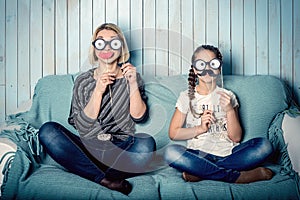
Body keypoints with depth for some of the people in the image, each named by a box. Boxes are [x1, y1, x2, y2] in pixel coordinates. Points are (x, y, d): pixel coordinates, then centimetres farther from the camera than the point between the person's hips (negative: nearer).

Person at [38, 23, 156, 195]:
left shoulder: (132, 77, 10)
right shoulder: (83, 81, 8)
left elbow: (139, 116, 0)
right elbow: (82, 127, -2)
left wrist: (133, 84, -11)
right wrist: (98, 91, -12)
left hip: (122, 149, -1)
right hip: (89, 149, 2)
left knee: (146, 143, -32)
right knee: (48, 130, -23)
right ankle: (106, 179, -25)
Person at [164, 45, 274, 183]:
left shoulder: (227, 96, 10)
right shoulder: (187, 97, 6)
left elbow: (236, 137, 4)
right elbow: (173, 133, 0)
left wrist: (230, 110, -10)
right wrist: (200, 128, -11)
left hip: (227, 154, 3)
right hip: (199, 155, -2)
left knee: (264, 145, -21)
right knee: (171, 152, -31)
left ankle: (200, 172, -22)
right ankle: (239, 176, -24)